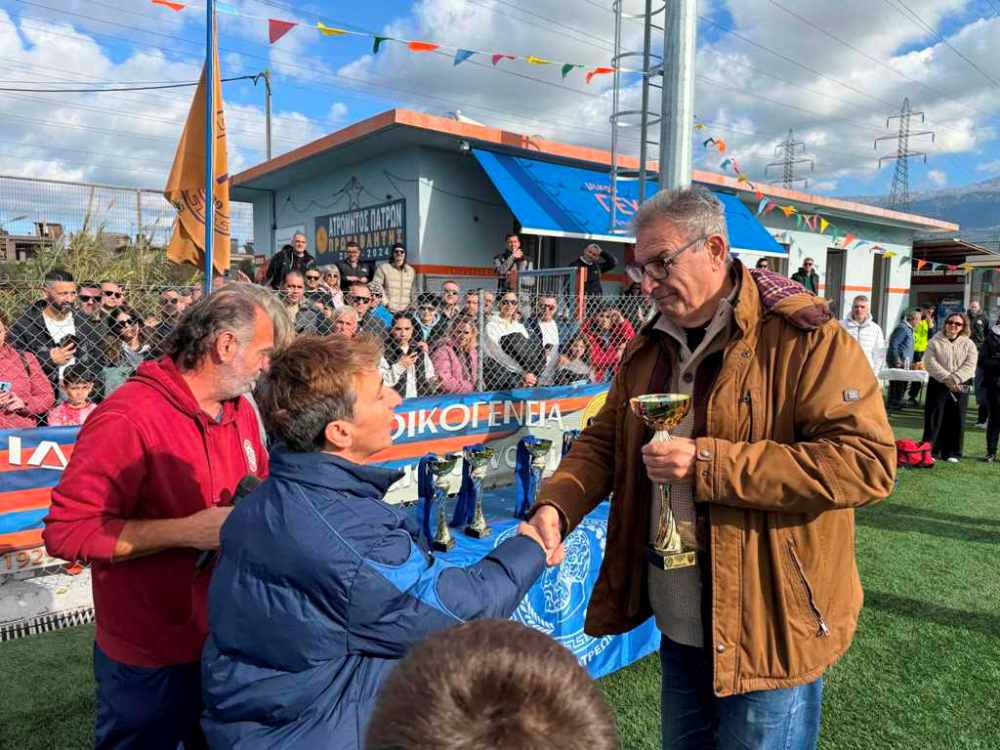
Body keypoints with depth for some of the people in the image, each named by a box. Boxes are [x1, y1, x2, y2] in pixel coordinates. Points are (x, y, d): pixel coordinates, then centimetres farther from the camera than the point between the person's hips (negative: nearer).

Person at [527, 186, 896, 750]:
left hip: (770, 626, -6)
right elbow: (604, 442, 9)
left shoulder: (805, 337, -17)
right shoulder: (650, 347, 5)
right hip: (677, 620, 7)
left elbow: (867, 462, -24)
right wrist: (557, 505, -11)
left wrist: (709, 464, -27)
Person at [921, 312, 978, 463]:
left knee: (956, 419, 4)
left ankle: (952, 453, 13)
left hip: (960, 387, 2)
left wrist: (954, 379, -18)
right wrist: (946, 378, -18)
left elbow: (969, 365, -4)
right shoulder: (935, 341, 2)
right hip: (937, 384, -1)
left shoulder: (969, 344, 7)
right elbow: (929, 362, -8)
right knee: (934, 418, -1)